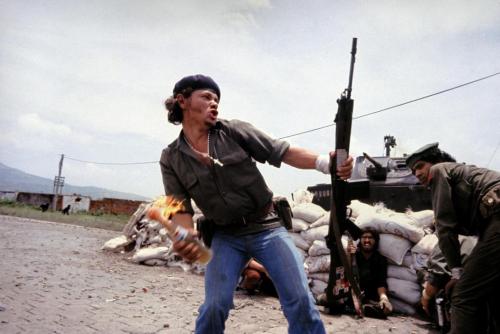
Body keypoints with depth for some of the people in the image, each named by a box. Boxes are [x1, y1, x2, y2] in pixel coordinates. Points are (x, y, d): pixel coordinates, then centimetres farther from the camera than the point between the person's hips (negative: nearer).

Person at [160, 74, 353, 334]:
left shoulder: (234, 131, -4)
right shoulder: (171, 160, -1)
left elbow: (282, 152, -7)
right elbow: (180, 208, -5)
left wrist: (326, 162, -22)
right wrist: (186, 238, -28)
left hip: (267, 227, 0)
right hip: (225, 237, 1)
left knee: (300, 301, -7)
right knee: (214, 307, -9)